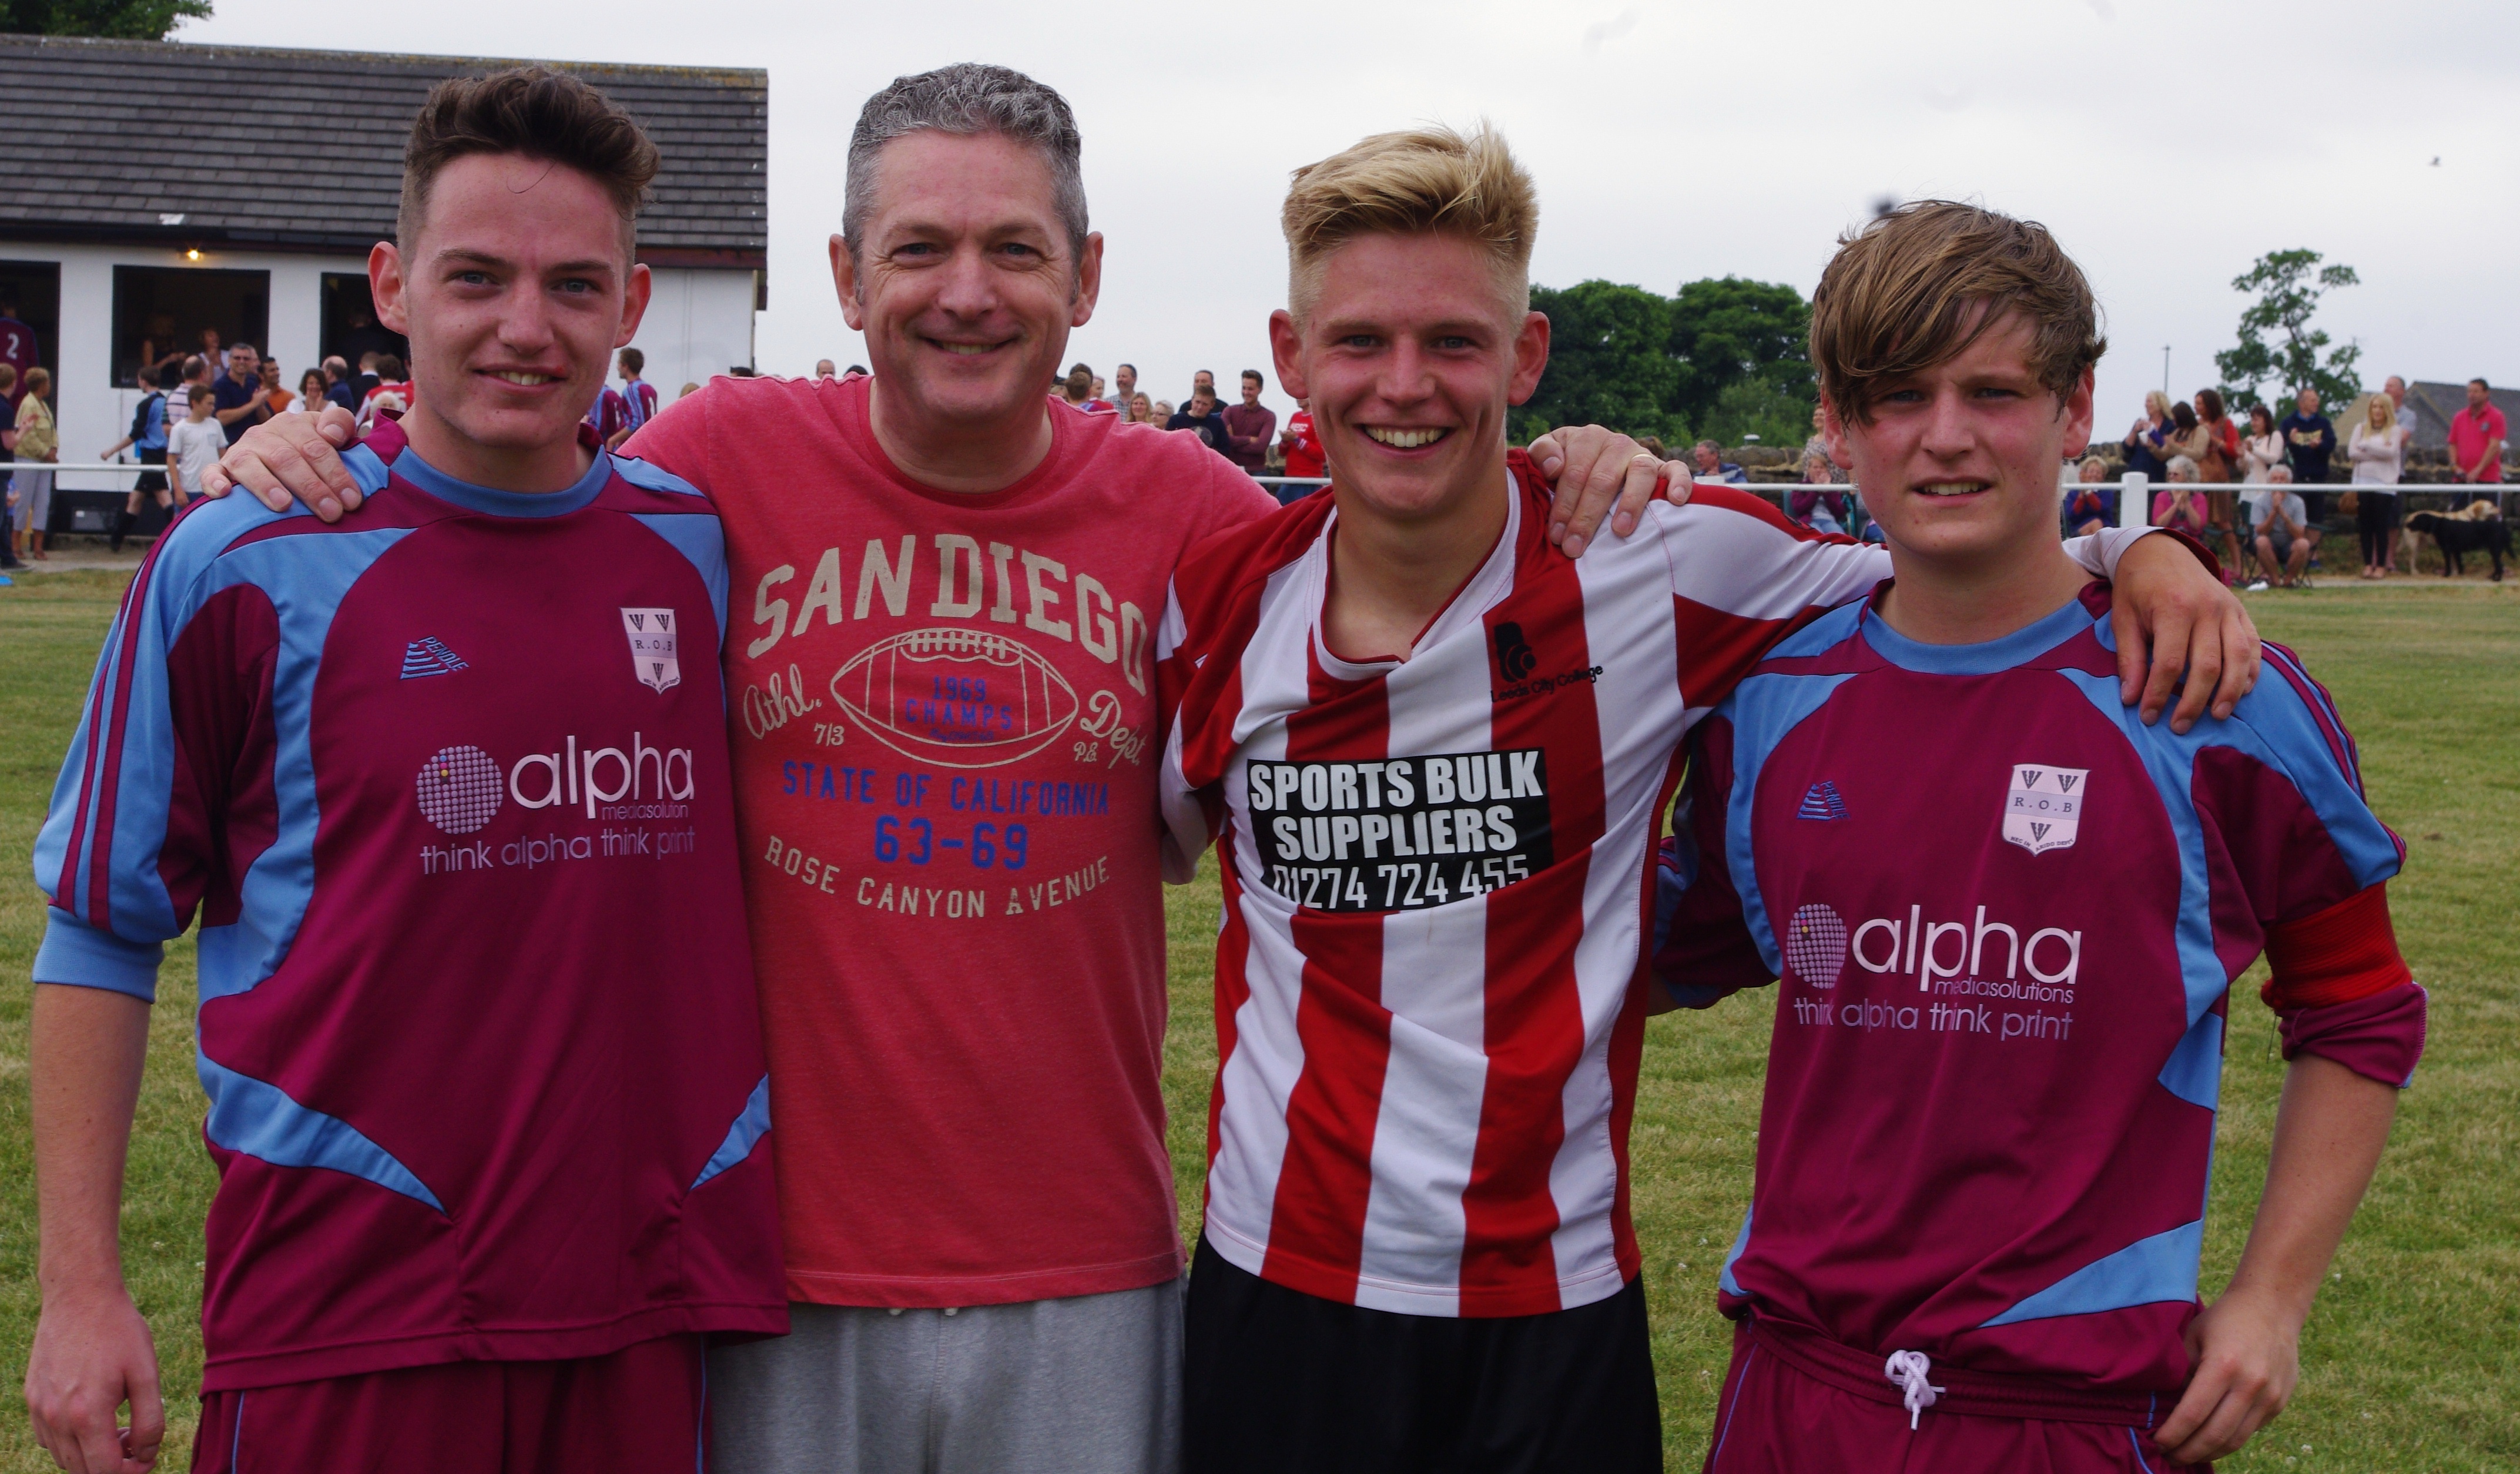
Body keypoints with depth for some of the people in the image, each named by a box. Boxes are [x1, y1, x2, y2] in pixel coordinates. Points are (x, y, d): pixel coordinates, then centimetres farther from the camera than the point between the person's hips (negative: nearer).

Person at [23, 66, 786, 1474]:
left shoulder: (703, 546, 5)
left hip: (650, 1303, 3)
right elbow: (102, 927, 1)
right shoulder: (240, 566, -4)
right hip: (344, 1309, -3)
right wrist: (81, 1284, -3)